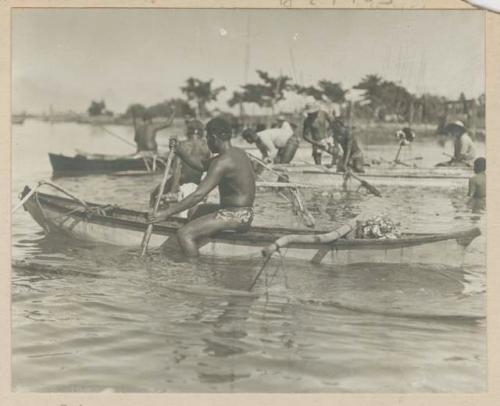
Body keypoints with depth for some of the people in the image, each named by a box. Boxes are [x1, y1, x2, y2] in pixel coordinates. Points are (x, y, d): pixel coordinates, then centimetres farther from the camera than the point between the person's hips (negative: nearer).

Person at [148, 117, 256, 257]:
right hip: (244, 214, 11)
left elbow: (198, 195, -26)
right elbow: (202, 166, 23)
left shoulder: (223, 162, -20)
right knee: (201, 210, 32)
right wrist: (178, 152, 14)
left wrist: (167, 213, -23)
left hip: (235, 216, -11)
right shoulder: (237, 152, 11)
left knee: (184, 234, -19)